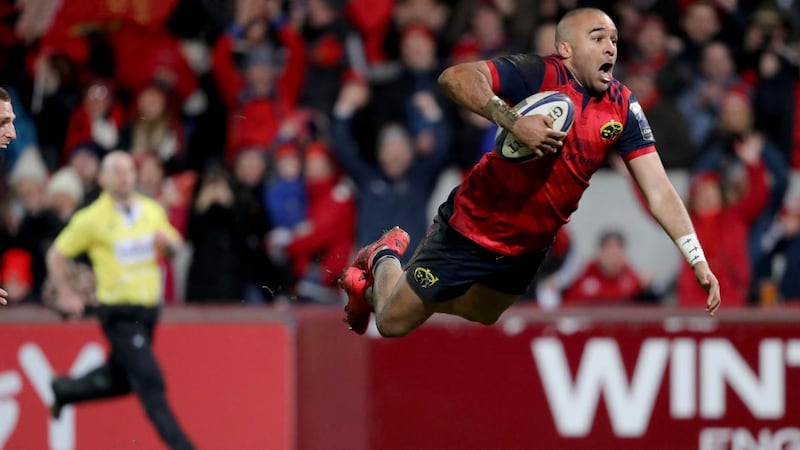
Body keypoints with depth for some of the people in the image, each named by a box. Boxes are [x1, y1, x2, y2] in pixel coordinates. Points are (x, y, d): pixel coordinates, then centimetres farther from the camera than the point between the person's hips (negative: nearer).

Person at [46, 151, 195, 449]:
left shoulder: (152, 210, 7)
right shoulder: (91, 219, -7)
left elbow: (176, 244, 17)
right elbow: (57, 255, 1)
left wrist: (168, 241, -6)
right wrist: (66, 294, -3)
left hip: (147, 308, 6)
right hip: (118, 311, -6)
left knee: (119, 380, 18)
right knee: (150, 381, -14)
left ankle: (64, 390, 42)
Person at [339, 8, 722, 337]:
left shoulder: (622, 107, -9)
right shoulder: (539, 74, -24)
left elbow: (659, 193, -11)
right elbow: (455, 77, -38)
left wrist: (699, 262, -21)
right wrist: (513, 121, -49)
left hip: (528, 246, 6)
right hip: (471, 228, -6)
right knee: (393, 324, 5)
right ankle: (385, 258, 38)